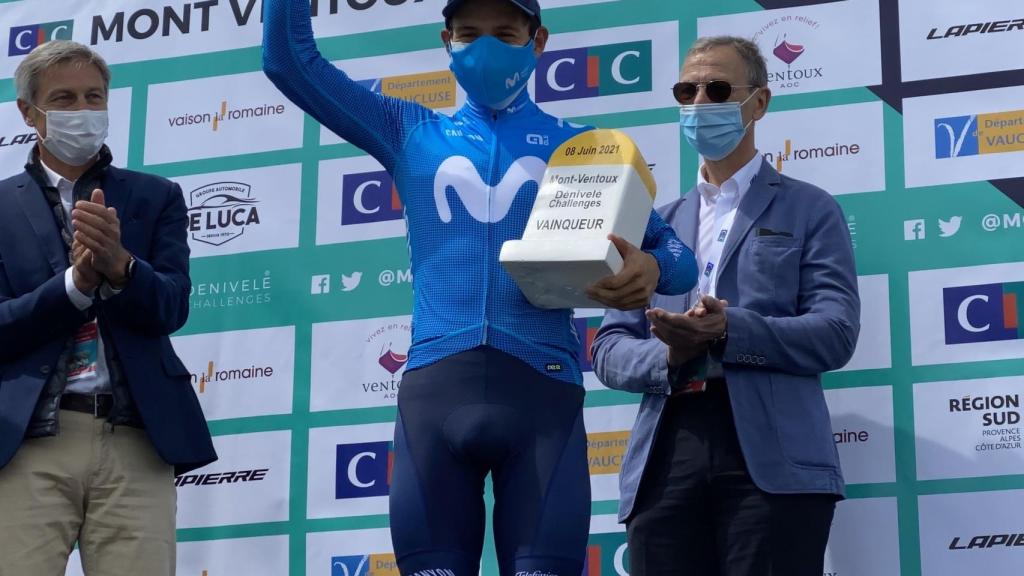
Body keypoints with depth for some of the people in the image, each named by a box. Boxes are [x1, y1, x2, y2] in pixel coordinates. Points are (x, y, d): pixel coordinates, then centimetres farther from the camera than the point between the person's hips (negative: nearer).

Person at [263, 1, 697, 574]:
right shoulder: (412, 133, 16)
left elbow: (676, 252, 13)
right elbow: (291, 61, 15)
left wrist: (650, 267, -11)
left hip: (543, 388, -1)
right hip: (434, 388, 1)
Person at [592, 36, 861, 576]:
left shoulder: (809, 210, 10)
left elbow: (835, 333, -2)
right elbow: (610, 349, 14)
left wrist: (728, 331, -16)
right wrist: (670, 355, -8)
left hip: (772, 464, -3)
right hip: (664, 464, 4)